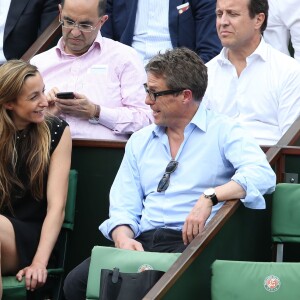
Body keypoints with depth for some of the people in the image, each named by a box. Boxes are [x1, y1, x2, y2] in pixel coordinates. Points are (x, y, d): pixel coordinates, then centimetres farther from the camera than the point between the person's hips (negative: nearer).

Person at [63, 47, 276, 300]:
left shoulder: (222, 132, 4)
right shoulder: (140, 141, 22)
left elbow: (263, 175, -13)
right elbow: (124, 208, 16)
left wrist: (210, 197, -25)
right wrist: (123, 238, -7)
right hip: (143, 241, 5)